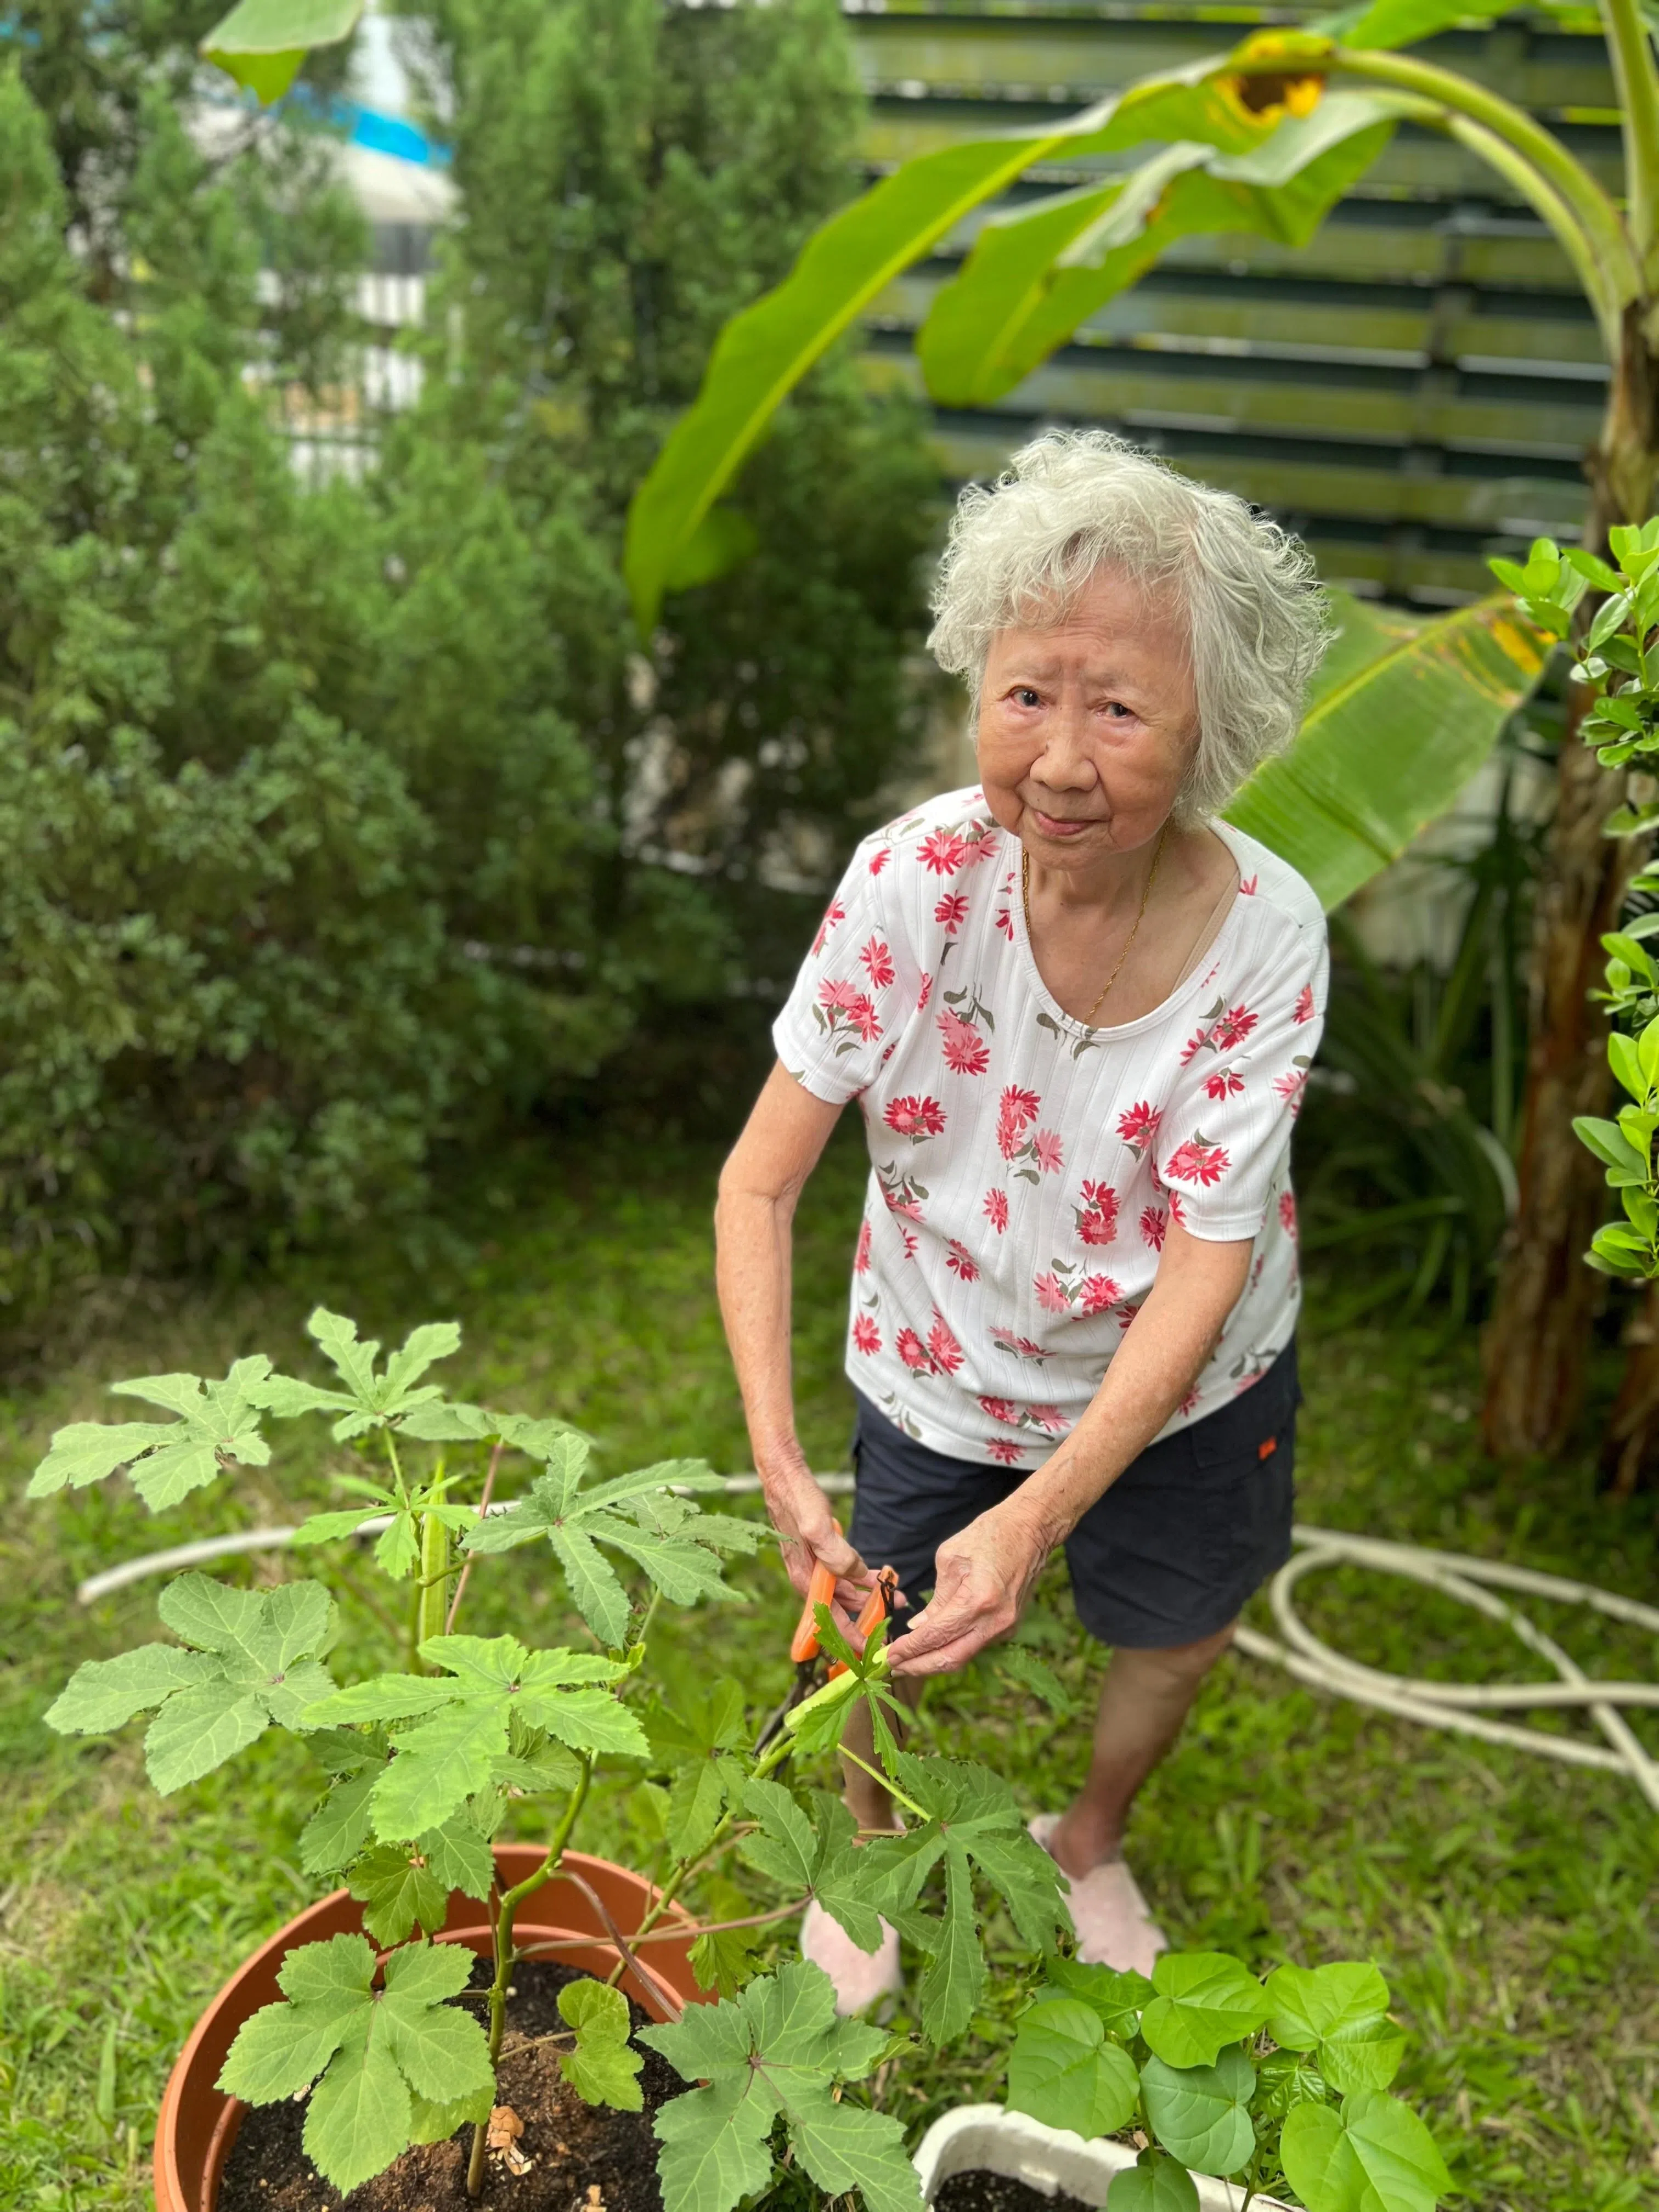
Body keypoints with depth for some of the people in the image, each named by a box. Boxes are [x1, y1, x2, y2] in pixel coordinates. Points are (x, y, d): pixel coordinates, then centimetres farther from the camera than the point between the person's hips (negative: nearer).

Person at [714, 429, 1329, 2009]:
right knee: (882, 1636, 14)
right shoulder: (913, 880, -29)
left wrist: (1037, 1517, -34)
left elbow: (1203, 1269, -24)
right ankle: (869, 1847, 52)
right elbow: (760, 1183, -23)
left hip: (1179, 1378, 1)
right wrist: (777, 1460, -32)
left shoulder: (1264, 933, -28)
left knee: (1177, 1642, 21)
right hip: (941, 1367, -1)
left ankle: (1091, 1838, 58)